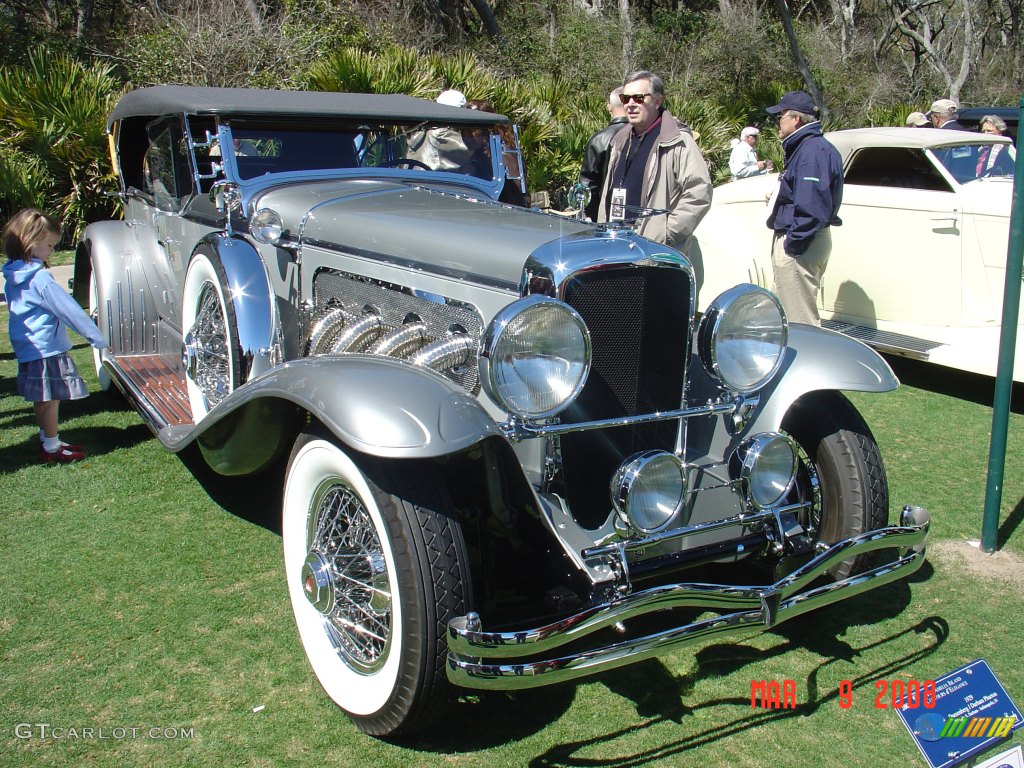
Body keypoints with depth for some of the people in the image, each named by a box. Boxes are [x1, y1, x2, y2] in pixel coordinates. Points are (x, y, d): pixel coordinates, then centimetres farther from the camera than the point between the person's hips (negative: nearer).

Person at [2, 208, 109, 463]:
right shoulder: (39, 277, -20)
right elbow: (67, 308, -18)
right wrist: (95, 335, -12)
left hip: (26, 349, 9)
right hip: (46, 348, -9)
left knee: (42, 400, 19)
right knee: (50, 399, 1)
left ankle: (48, 441, 30)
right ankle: (51, 449, 10)